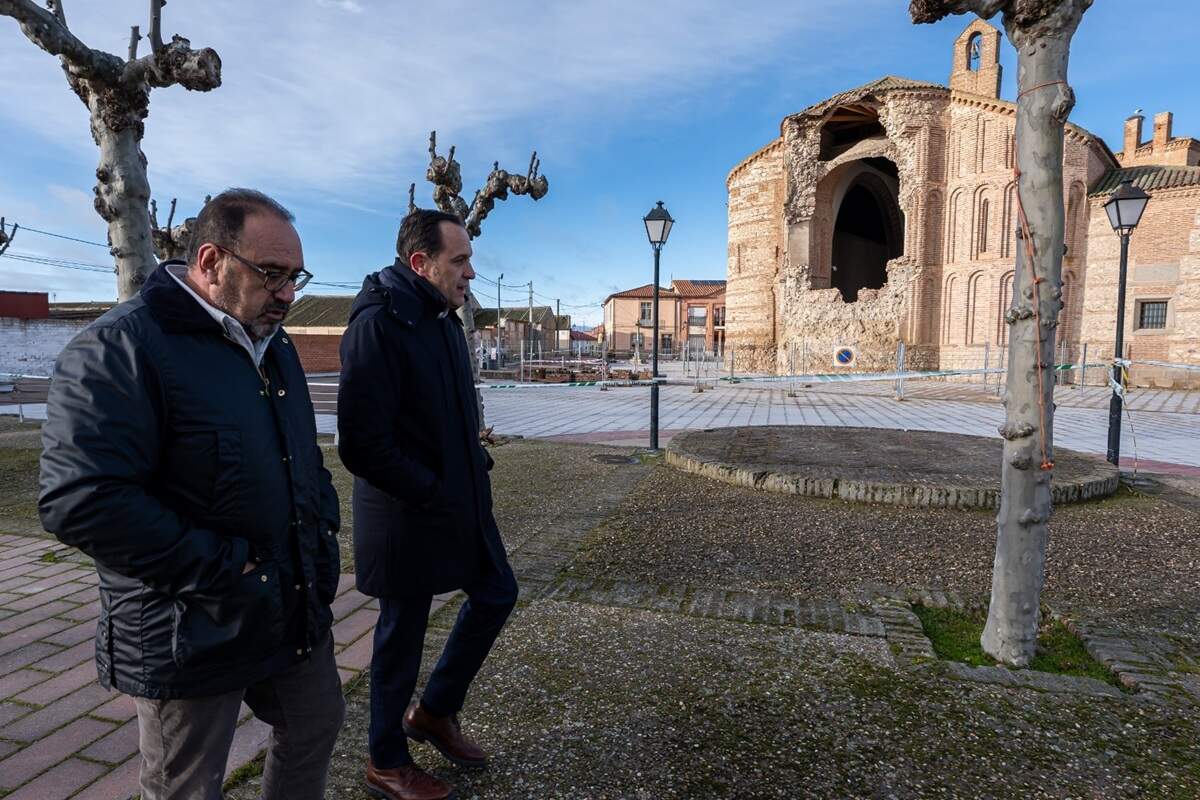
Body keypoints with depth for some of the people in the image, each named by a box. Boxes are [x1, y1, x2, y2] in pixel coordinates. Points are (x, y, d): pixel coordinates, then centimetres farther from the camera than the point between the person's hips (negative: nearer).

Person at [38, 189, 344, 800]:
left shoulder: (275, 346, 8)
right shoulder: (121, 346, -18)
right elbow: (80, 502, -27)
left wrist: (323, 530, 3)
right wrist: (224, 568, -24)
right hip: (192, 637, -7)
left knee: (316, 729, 24)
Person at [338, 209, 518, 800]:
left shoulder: (445, 320, 8)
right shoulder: (378, 325, -20)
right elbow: (361, 445, -24)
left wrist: (475, 465, 5)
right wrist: (434, 492, -17)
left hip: (463, 503, 9)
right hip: (409, 518, -8)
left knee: (496, 594, 18)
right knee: (401, 638, 9)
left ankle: (435, 711, 39)